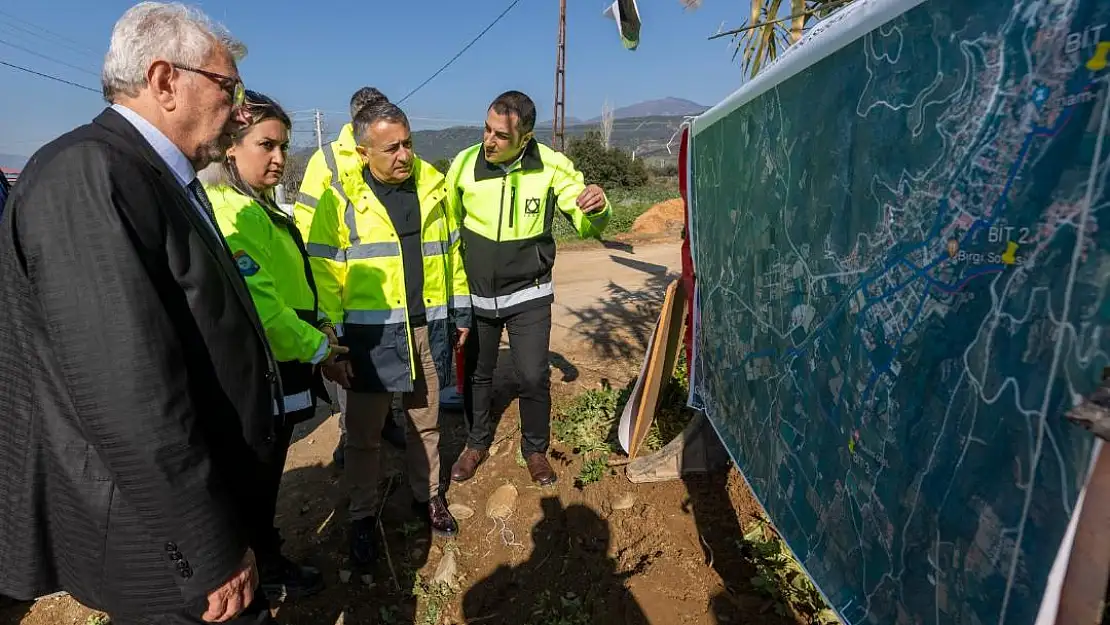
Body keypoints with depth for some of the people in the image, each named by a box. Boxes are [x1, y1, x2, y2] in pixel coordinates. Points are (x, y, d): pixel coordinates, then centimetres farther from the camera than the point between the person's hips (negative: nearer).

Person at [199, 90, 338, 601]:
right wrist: (315, 347, -16)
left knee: (266, 474, 22)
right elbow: (258, 301, -27)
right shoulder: (228, 210, -22)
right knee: (259, 479, 10)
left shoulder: (260, 205, 11)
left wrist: (318, 325, 5)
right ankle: (267, 574, 31)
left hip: (282, 365, 10)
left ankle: (267, 562, 41)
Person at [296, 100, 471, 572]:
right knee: (364, 432, 11)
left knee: (425, 422, 17)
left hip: (428, 327, 3)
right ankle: (363, 516, 31)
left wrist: (460, 311, 11)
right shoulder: (339, 195, -7)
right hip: (371, 333, -3)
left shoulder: (432, 184, 4)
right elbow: (323, 272, -8)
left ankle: (427, 494, 38)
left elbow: (450, 250, 11)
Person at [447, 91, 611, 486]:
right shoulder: (464, 164, -12)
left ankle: (535, 449, 27)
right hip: (475, 294, 2)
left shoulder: (552, 166, -14)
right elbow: (448, 223, 4)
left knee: (534, 376, 0)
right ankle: (477, 444, 39)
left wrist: (597, 208, -31)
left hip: (528, 295, -1)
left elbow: (587, 227, -7)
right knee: (476, 374, 15)